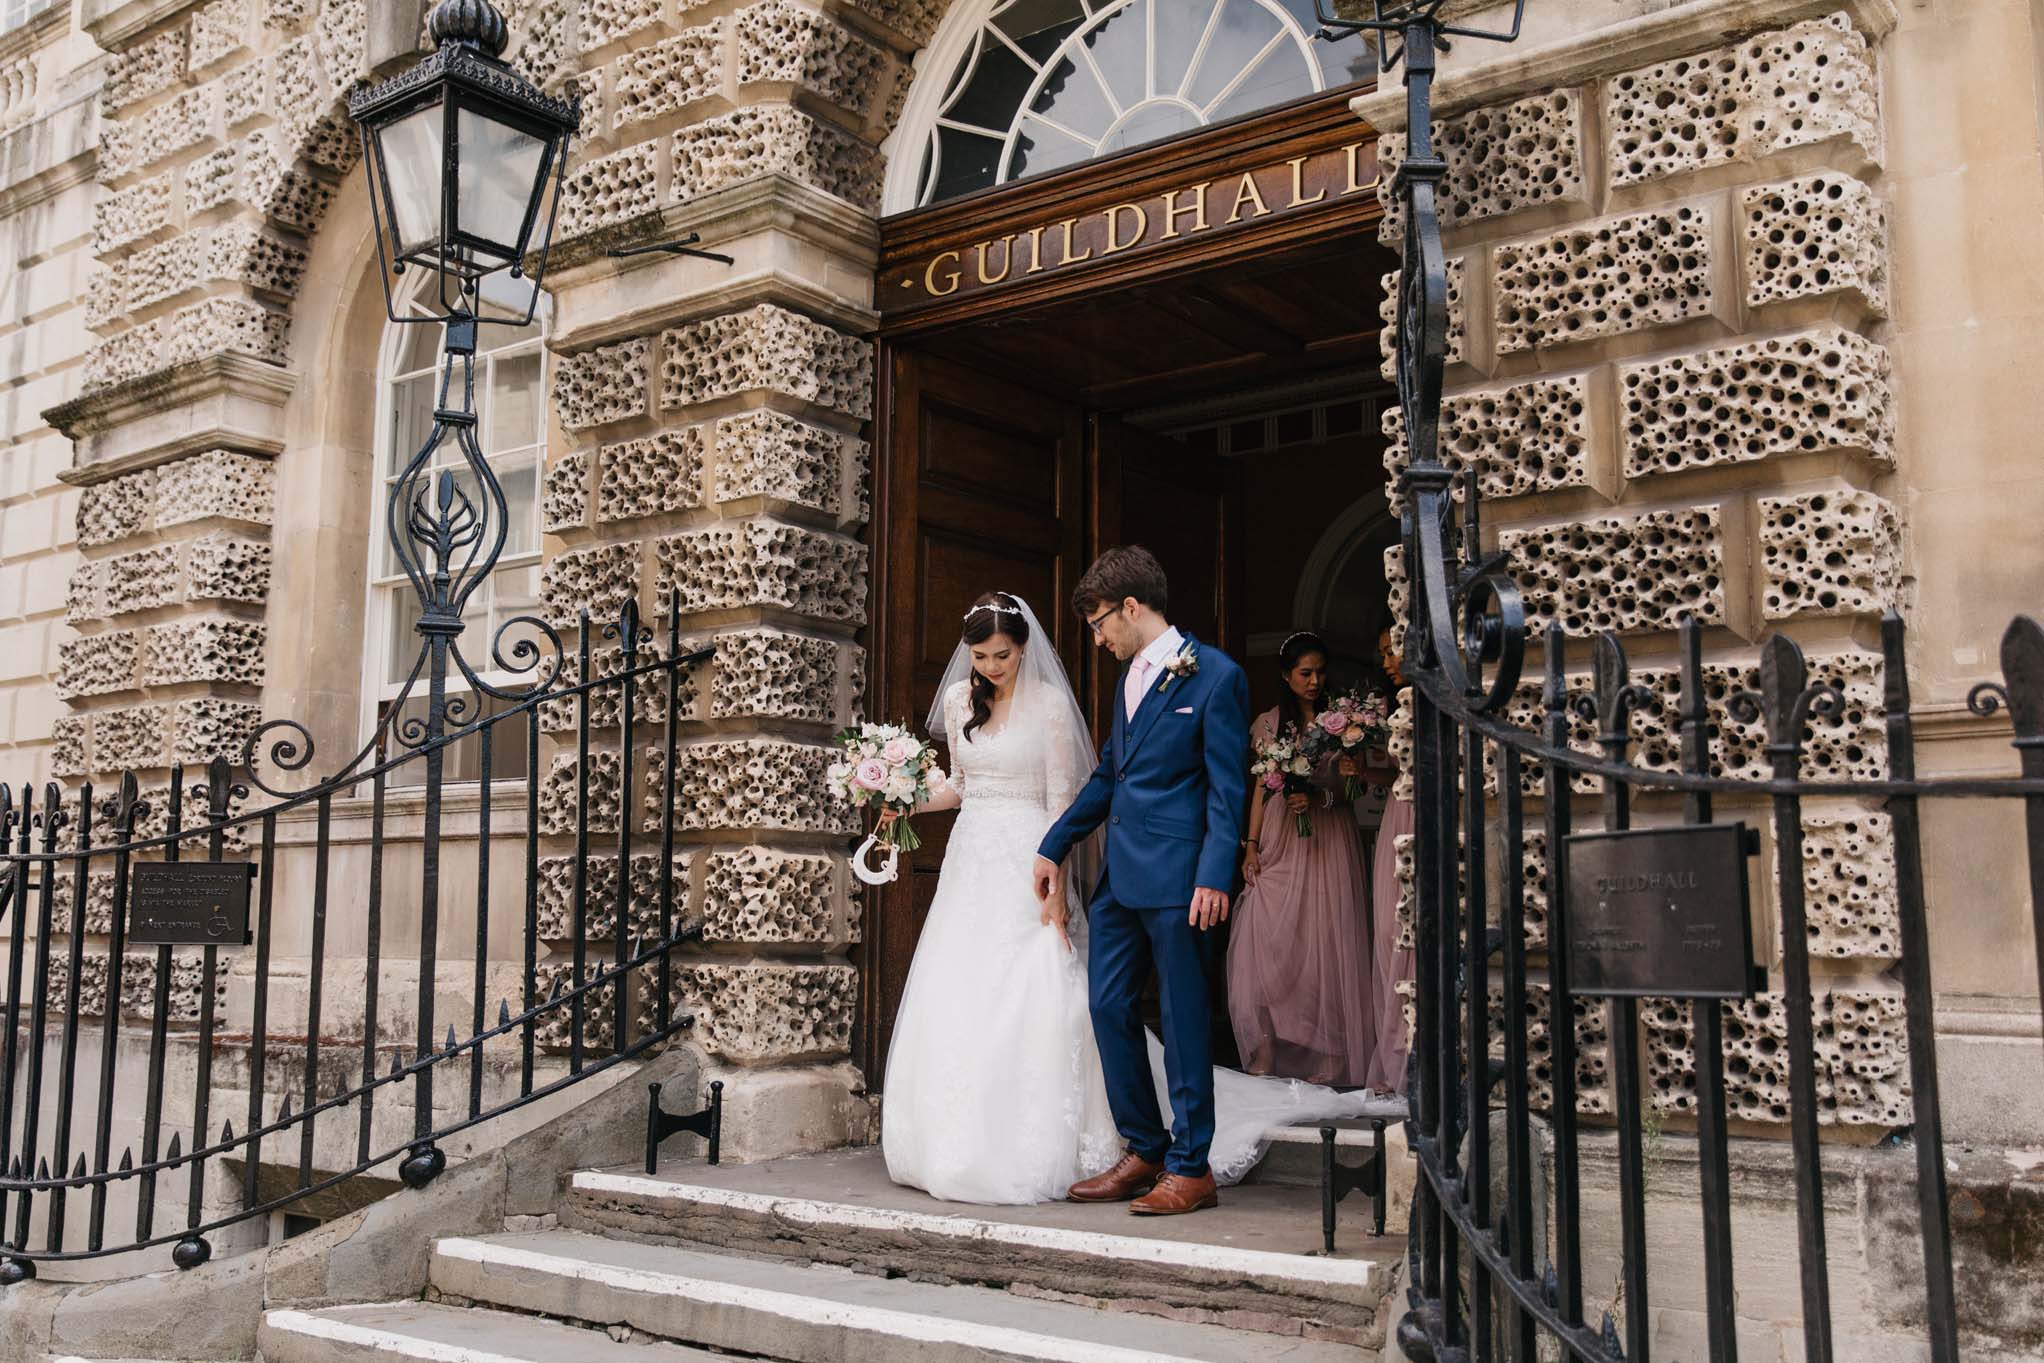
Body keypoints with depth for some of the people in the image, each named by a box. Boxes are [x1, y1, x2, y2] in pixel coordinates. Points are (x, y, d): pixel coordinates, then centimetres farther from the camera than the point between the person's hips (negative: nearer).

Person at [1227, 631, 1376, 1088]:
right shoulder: (1269, 723, 9)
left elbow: (1351, 785, 0)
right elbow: (1261, 788, 9)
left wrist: (1318, 800, -20)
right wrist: (1251, 845, 0)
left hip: (1329, 841, -1)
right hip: (1281, 843, 1)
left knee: (1327, 943, -4)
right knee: (1268, 941, -8)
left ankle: (1330, 1058, 1)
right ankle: (1267, 1051, -1)